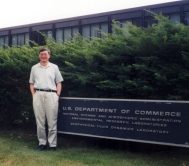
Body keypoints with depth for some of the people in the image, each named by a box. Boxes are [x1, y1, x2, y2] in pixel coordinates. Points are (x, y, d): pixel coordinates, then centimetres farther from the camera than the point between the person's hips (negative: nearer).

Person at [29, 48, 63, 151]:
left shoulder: (54, 67, 11)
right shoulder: (34, 68, 15)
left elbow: (59, 83, 11)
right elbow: (31, 83, 15)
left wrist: (57, 95, -1)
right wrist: (34, 95, 3)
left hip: (51, 95, -1)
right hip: (38, 95, 2)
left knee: (52, 122, -2)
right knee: (40, 121, 3)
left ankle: (52, 144, 3)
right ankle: (42, 143, 11)